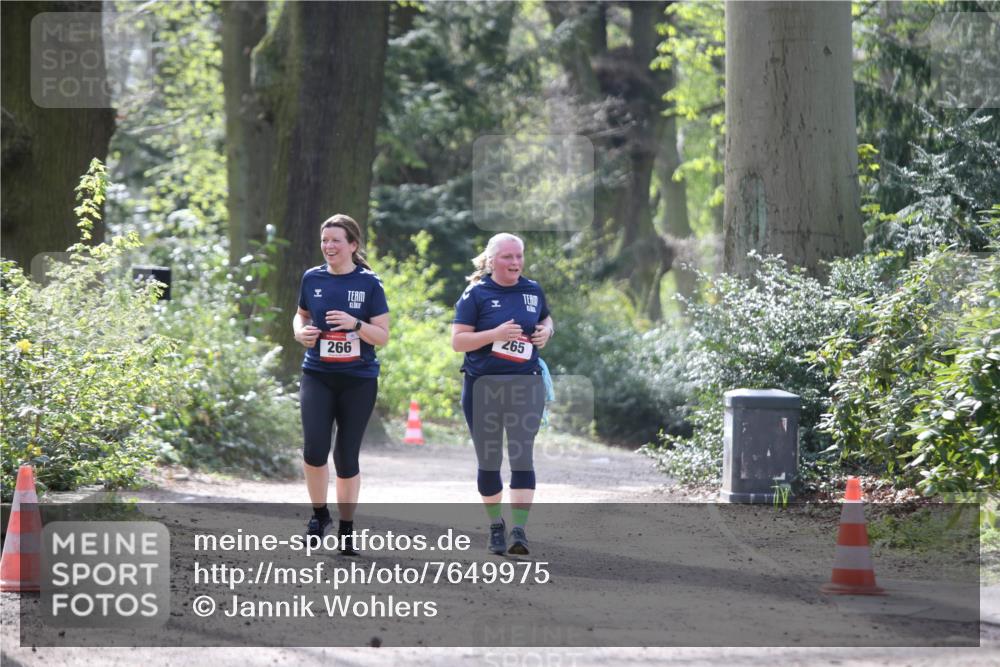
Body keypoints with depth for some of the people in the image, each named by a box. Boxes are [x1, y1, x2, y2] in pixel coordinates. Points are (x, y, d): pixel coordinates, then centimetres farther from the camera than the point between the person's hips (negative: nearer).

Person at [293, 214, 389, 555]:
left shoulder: (369, 283, -4)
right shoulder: (312, 278, 4)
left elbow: (383, 336, -3)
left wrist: (355, 324, -20)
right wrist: (301, 332, -1)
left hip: (358, 380, -1)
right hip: (317, 376, 1)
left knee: (347, 457, 3)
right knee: (314, 449, -17)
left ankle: (346, 530, 17)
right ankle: (319, 513, 7)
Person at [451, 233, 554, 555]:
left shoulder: (533, 291, 8)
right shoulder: (476, 294, -3)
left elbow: (546, 320, 27)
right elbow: (457, 341, -7)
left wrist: (546, 332, 3)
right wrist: (495, 334, -19)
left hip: (525, 383, 2)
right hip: (483, 385, -1)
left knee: (522, 456, -10)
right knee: (489, 461, 7)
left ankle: (519, 529, -13)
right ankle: (496, 527, 21)